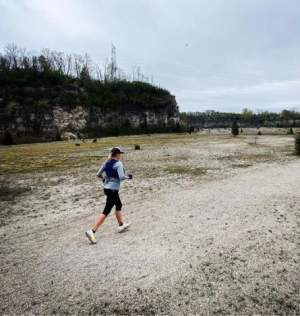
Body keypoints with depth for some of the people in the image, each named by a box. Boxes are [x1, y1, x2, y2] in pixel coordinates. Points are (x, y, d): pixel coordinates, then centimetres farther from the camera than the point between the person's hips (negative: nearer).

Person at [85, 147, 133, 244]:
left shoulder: (107, 163, 7)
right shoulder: (118, 164, -14)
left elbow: (98, 174, 8)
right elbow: (121, 177, -23)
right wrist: (128, 177, -4)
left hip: (106, 188, 9)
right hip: (113, 190, -9)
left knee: (119, 205, 25)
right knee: (106, 211, -4)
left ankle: (121, 225, 41)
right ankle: (92, 231, -6)